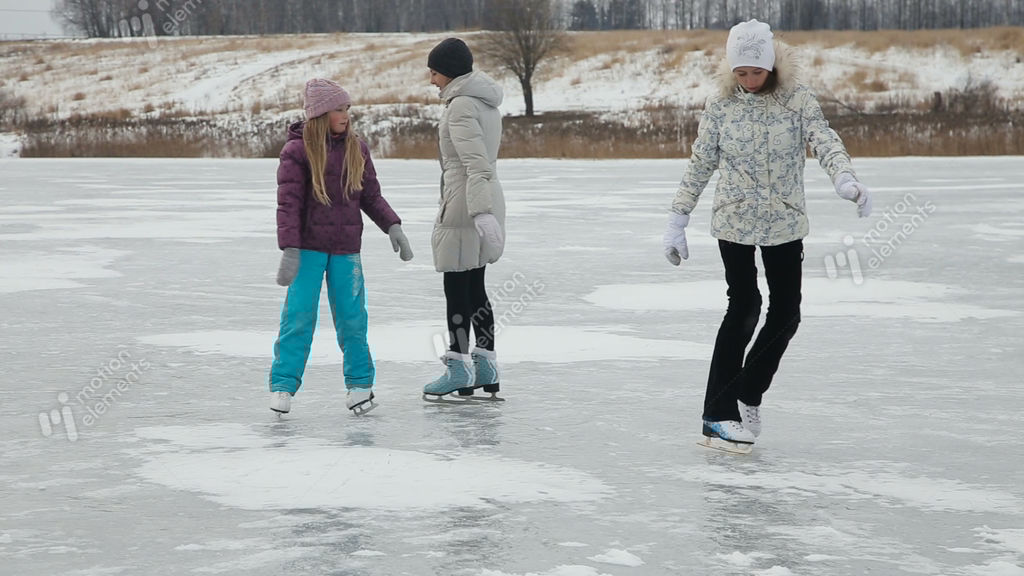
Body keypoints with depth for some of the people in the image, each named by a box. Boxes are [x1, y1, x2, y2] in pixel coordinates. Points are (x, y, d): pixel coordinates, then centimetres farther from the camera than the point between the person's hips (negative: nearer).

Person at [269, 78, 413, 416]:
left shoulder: (357, 149, 6)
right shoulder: (297, 150, -7)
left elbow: (371, 196, 11)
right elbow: (288, 203, -10)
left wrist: (392, 226, -3)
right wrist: (290, 250, -16)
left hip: (346, 248, 3)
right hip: (308, 247, -3)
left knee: (352, 317, 2)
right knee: (299, 315, -6)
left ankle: (360, 383, 14)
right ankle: (283, 384, 3)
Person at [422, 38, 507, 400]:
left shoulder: (461, 106, -16)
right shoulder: (486, 102, 14)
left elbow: (476, 163, -26)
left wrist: (480, 212, -33)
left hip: (464, 206, -10)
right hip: (489, 201, 10)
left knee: (456, 289, -1)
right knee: (475, 288, 14)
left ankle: (459, 369, 4)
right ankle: (486, 369, 17)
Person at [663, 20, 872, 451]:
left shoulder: (797, 100, -6)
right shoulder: (720, 107, -5)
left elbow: (824, 141, -19)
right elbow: (700, 166, 1)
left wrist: (845, 179, -38)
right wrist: (678, 221, -1)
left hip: (785, 223, 2)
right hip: (734, 222, -2)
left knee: (786, 312, 5)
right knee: (744, 308, -6)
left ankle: (748, 396, 24)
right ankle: (717, 416, -2)